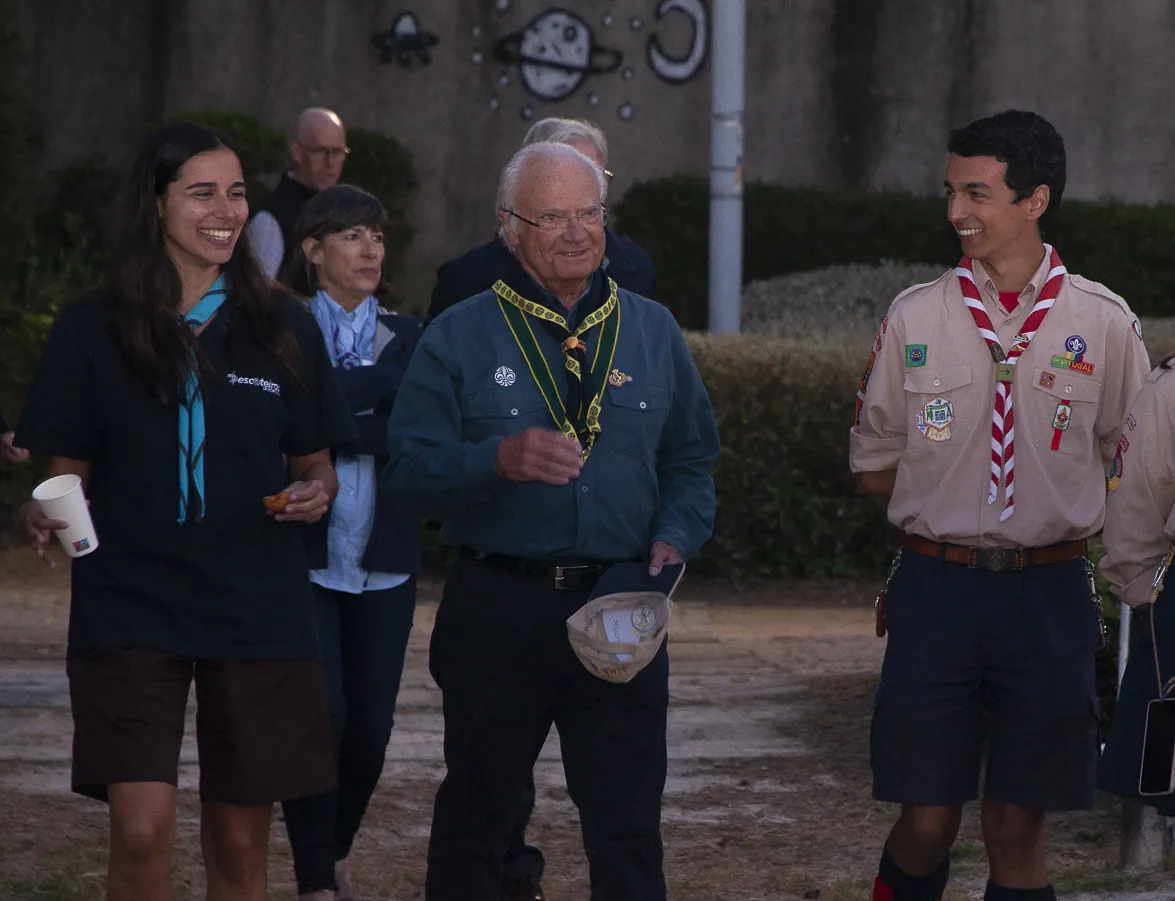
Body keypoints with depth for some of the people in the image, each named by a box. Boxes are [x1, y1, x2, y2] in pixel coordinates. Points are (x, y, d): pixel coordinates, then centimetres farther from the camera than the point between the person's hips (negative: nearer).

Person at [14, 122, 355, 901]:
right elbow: (69, 471, 6)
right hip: (131, 605, -2)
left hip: (258, 607, 2)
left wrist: (315, 493, -8)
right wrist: (47, 514, -16)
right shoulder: (94, 330, 2)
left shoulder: (284, 327, 7)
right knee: (142, 833, -15)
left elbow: (314, 464, 15)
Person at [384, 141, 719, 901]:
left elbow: (690, 460, 16)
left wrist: (674, 540, -3)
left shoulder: (653, 332, 11)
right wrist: (500, 460, -24)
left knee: (630, 830, -1)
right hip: (497, 605, -1)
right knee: (475, 818, 10)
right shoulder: (459, 339, 2)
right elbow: (412, 469, -6)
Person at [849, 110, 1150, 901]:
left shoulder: (1105, 325, 0)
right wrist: (953, 496, 3)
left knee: (1019, 828, 4)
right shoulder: (915, 318, 3)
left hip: (1049, 596, 0)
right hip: (937, 590, 0)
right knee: (927, 822, 0)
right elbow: (874, 468, 11)